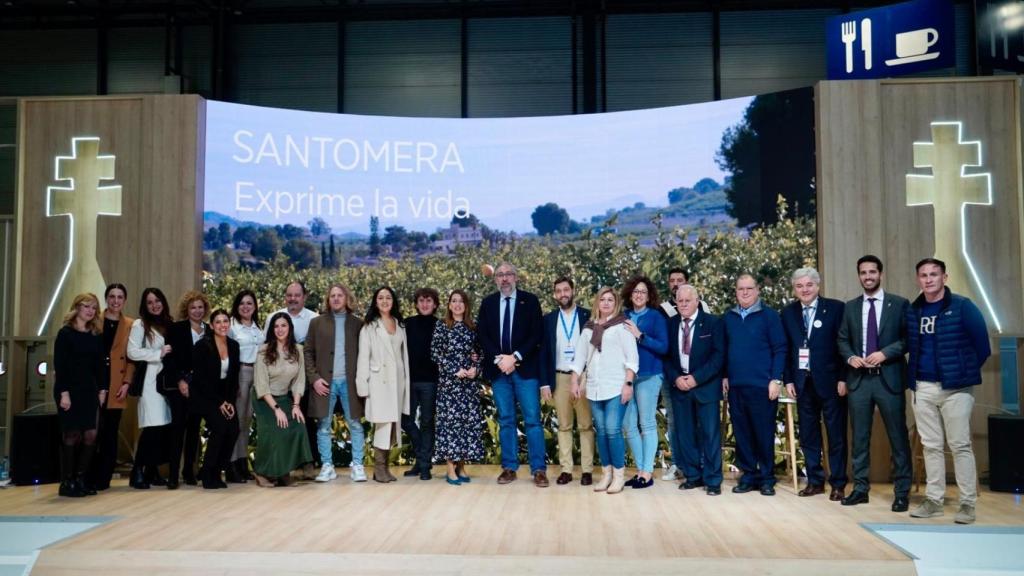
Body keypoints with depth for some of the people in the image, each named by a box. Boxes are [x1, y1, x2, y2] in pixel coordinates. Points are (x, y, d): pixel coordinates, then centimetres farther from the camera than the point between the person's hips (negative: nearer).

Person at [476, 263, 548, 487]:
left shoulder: (530, 300, 2)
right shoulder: (488, 303, 10)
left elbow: (536, 334, -5)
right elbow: (482, 335, 3)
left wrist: (515, 357, -14)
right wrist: (499, 359, -11)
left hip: (525, 369, -2)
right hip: (498, 369, 2)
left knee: (532, 419, -3)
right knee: (505, 420, 8)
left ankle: (539, 469, 2)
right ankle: (509, 468, 15)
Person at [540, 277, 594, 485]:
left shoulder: (588, 316, 1)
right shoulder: (549, 319, 7)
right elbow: (544, 352, 7)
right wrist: (545, 382, 0)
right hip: (560, 378, 2)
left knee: (586, 425, 2)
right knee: (564, 426, 7)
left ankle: (587, 470, 7)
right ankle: (566, 469, 12)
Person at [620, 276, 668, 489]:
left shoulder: (656, 317, 0)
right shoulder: (624, 317, 10)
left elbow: (663, 347, -8)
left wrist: (639, 335, -15)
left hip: (648, 375, -4)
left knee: (647, 424, -1)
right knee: (628, 425, 5)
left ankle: (647, 472, 5)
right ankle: (640, 469, 16)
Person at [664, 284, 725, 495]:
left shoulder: (713, 322, -3)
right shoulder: (670, 324, 7)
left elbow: (719, 355, -8)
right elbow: (666, 356, 9)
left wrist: (696, 378, -15)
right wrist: (675, 378, -8)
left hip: (706, 385, -3)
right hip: (679, 385, 3)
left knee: (710, 434, 0)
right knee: (684, 433, 6)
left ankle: (712, 480, 7)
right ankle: (692, 475, 17)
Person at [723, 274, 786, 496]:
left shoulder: (769, 315, -1)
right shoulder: (729, 317, 10)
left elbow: (780, 349, -4)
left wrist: (776, 380, -10)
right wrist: (725, 375, 7)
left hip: (762, 386, -4)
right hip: (735, 386, 4)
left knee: (764, 433, 3)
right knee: (741, 433, 8)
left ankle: (767, 478, 15)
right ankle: (749, 475, 18)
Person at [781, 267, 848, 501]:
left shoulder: (836, 308, -3)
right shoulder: (788, 313, 7)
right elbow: (785, 349, 8)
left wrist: (843, 378, -9)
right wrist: (788, 380, 3)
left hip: (830, 381, -3)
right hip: (803, 382, 3)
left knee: (836, 435, 4)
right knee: (808, 435, 9)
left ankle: (838, 484, 13)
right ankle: (815, 481, 19)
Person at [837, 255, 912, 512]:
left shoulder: (899, 304, 2)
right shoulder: (850, 307, 12)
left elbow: (909, 338, -3)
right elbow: (842, 340, 13)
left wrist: (885, 353, -15)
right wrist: (850, 357, -6)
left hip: (889, 378, -3)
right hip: (859, 379, 3)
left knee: (898, 437, 2)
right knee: (859, 437, 7)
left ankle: (902, 492, 12)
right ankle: (860, 488, 16)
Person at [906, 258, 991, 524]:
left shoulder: (962, 306, -7)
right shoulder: (912, 311, 6)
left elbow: (982, 344, -4)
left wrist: (967, 371, 2)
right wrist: (915, 373, 10)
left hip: (955, 387, -4)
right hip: (922, 388, 4)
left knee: (960, 445, -1)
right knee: (931, 446, 9)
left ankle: (968, 503, 7)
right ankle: (934, 500, 16)